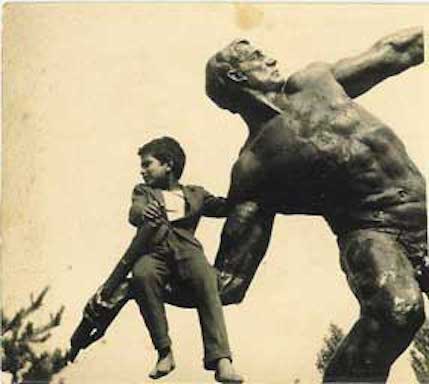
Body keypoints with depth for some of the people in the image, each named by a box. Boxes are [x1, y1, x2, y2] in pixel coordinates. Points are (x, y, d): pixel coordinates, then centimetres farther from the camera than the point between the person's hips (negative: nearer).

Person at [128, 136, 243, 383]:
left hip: (187, 250, 0)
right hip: (154, 251, 0)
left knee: (206, 280, -33)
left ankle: (220, 360, -41)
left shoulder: (195, 194, 28)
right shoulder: (143, 191, 26)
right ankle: (164, 352, -26)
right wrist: (144, 213, -21)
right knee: (142, 274, -35)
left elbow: (224, 206, 14)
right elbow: (134, 214, 4)